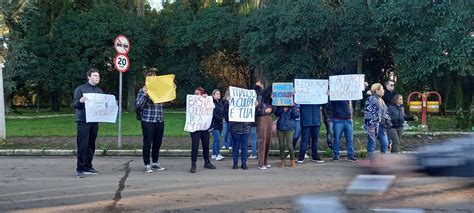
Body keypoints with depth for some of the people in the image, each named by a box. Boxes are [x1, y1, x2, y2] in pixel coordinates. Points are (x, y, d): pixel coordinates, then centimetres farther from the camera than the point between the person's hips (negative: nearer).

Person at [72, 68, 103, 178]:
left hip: (94, 121, 5)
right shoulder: (80, 89, -1)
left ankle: (88, 167, 18)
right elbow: (74, 104, -4)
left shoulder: (99, 91, 14)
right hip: (83, 121, -5)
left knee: (91, 145, 9)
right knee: (82, 145, -7)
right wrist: (80, 100, -25)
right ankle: (80, 169, -3)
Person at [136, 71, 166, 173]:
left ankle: (155, 163, 25)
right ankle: (147, 165, 9)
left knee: (157, 143, 11)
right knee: (147, 143, 0)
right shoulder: (143, 90, -2)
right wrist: (145, 94, -19)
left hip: (160, 121, 5)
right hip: (148, 121, -5)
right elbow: (138, 105, -9)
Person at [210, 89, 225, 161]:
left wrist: (223, 118, 0)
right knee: (217, 139, -13)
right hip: (215, 124, -8)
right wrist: (221, 119, -12)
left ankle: (214, 154, 18)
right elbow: (213, 114, -17)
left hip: (220, 124, 8)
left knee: (216, 140, 11)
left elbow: (223, 112, 19)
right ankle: (217, 155, -12)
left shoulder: (221, 103, 14)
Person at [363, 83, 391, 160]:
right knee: (372, 143, -1)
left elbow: (385, 112, 25)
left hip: (382, 125, 9)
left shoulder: (381, 100, 16)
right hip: (374, 125, -9)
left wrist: (387, 121, 14)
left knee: (385, 143, 9)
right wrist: (371, 126, -20)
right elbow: (367, 113, -17)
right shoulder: (371, 99, -12)